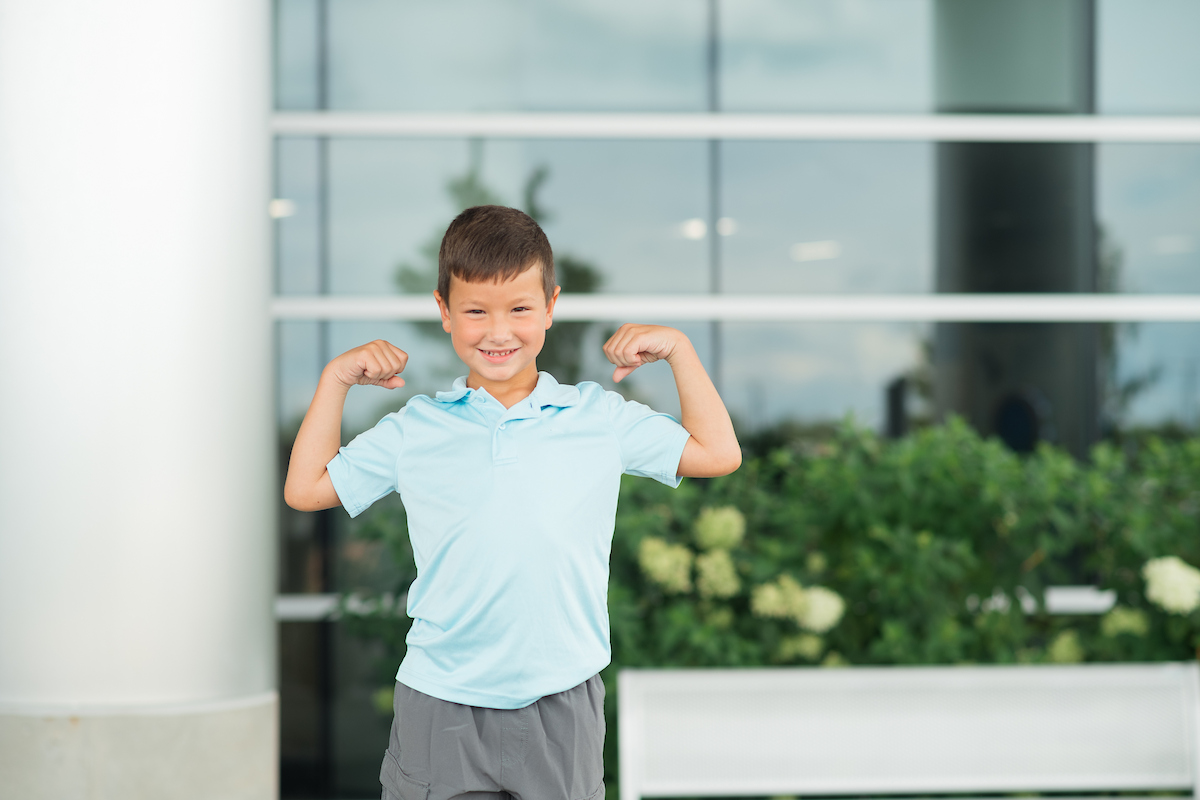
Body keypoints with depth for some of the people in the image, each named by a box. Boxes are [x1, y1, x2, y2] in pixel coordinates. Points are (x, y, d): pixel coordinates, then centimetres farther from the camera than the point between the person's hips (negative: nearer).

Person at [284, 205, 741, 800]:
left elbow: (717, 453, 10)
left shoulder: (599, 417, 5)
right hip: (440, 708, 0)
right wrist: (335, 379, 7)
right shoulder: (415, 430, 5)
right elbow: (306, 489, 11)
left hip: (561, 705, 0)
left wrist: (676, 348, 5)